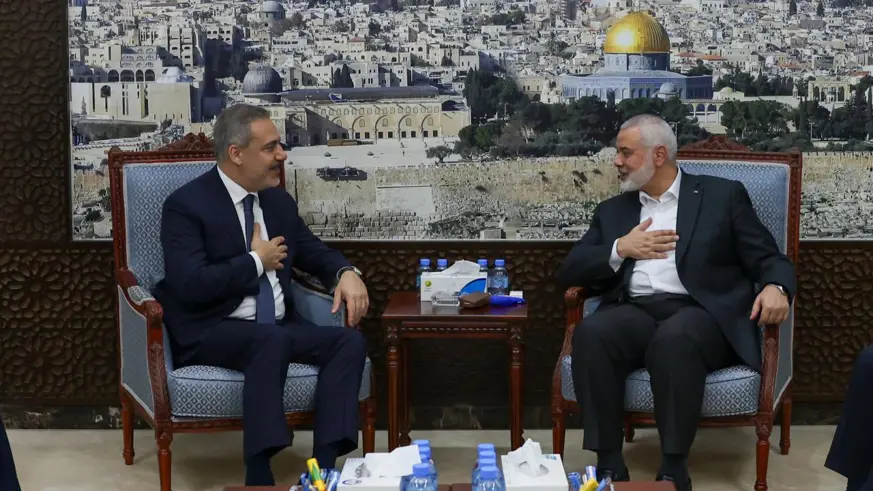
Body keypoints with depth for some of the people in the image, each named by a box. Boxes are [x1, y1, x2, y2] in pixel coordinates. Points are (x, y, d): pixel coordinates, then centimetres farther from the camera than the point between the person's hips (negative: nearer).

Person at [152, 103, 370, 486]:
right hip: (212, 332, -6)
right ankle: (258, 476, -35)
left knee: (350, 341, -20)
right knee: (273, 340, -38)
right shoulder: (185, 205, -9)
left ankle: (323, 468, -28)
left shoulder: (279, 201, 12)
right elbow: (191, 285, -20)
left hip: (279, 327, 7)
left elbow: (313, 252, 22)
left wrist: (346, 273, -1)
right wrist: (256, 262, -11)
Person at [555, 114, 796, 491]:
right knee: (591, 333, -30)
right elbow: (569, 272, 16)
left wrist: (775, 288, -17)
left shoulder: (722, 195, 11)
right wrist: (620, 249, -1)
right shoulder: (613, 210, 22)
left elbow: (769, 259, 6)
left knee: (674, 339, -38)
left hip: (699, 313, -3)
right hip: (634, 314, 3)